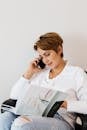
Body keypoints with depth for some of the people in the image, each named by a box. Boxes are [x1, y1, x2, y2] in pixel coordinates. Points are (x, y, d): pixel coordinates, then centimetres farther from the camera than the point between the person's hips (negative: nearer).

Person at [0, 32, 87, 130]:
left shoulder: (76, 72, 9)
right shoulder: (40, 73, 21)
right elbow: (14, 95, 17)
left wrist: (65, 104, -16)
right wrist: (29, 73, 11)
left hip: (61, 119, -4)